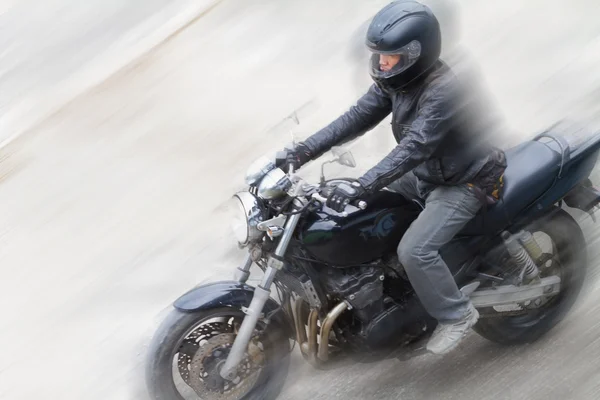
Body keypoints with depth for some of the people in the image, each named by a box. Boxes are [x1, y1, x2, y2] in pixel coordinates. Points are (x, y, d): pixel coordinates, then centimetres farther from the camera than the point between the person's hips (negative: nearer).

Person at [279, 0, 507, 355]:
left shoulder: (444, 90, -30)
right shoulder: (396, 79, -4)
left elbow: (413, 148, -39)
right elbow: (358, 117, -6)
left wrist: (360, 188, -46)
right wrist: (306, 150, -15)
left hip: (464, 182, -9)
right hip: (425, 173, 9)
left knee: (415, 250, -22)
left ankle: (458, 314, 1)